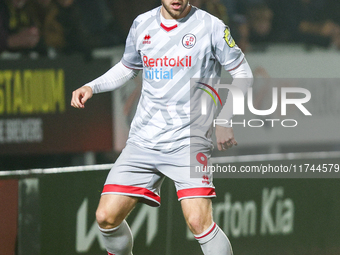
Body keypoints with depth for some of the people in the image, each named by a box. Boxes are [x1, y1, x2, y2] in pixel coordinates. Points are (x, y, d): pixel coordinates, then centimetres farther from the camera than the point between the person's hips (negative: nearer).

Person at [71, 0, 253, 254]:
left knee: (199, 222, -22)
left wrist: (224, 121, -5)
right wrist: (91, 87, 11)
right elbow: (127, 67, 26)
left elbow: (243, 73, 4)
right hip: (144, 140, 4)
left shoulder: (210, 26, -4)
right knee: (106, 216, -3)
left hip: (189, 140, -4)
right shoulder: (142, 24, 8)